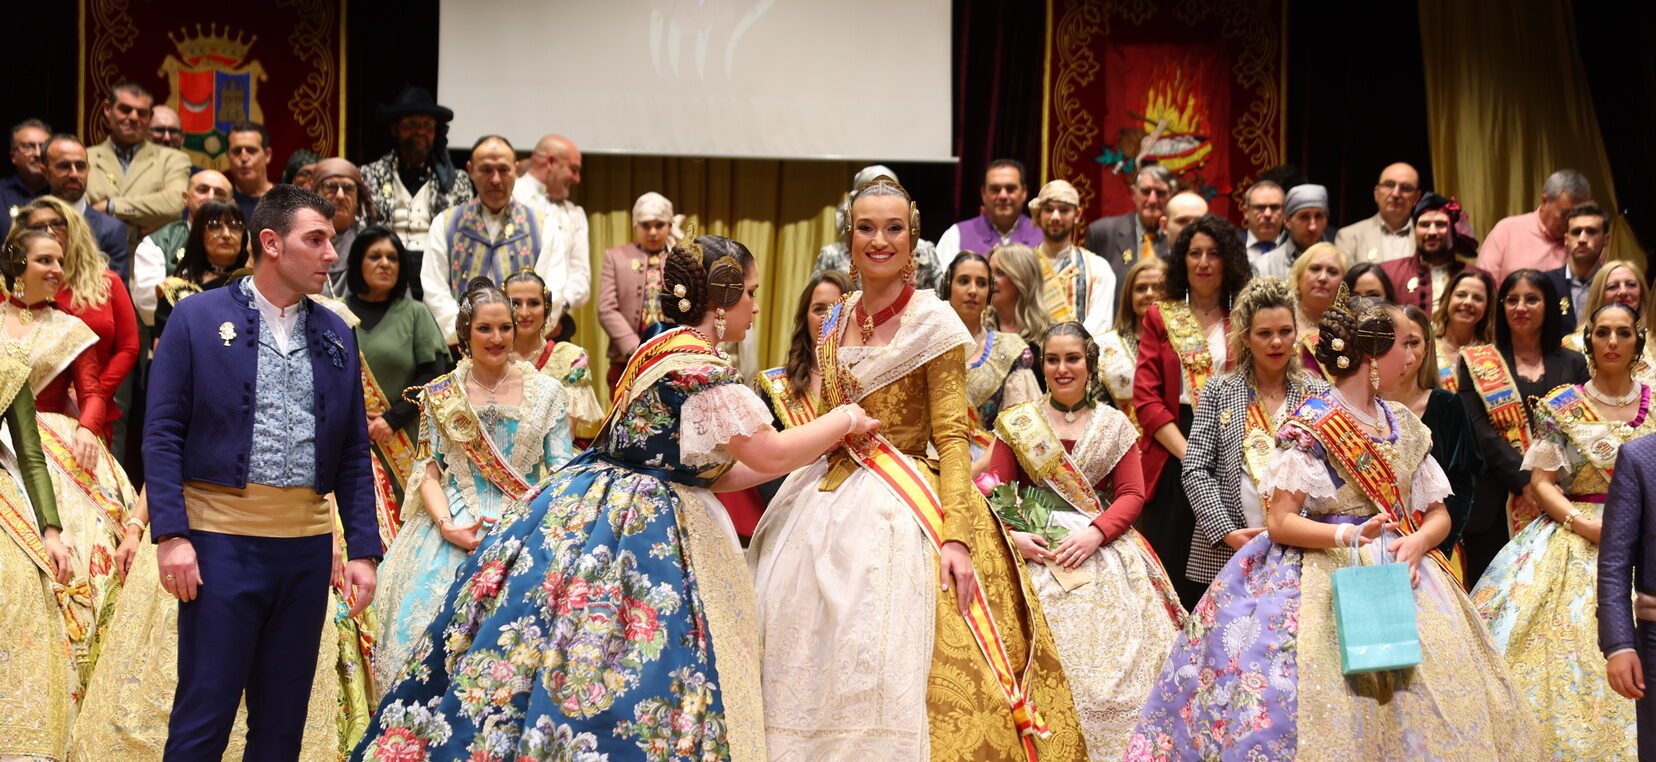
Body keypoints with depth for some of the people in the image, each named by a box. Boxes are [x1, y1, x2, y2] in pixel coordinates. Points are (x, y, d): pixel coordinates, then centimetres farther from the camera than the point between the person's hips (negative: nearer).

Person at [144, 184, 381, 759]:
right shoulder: (197, 318, 0)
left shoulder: (336, 336, 12)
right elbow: (163, 433, -4)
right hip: (221, 537, -4)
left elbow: (354, 453, 12)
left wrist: (363, 550, 5)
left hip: (307, 544, 4)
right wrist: (170, 534, -13)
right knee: (204, 712, -2)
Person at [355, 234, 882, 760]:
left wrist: (815, 447, 18)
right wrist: (844, 420, 1)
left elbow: (713, 472, 17)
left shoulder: (664, 349, 13)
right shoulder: (697, 364, -18)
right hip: (640, 523, -10)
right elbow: (771, 453, -15)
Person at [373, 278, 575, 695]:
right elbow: (428, 471, 5)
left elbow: (563, 470, 5)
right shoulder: (440, 395, 10)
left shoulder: (546, 392, 8)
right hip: (453, 525, 1)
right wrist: (447, 525, -12)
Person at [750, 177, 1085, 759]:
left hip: (900, 509, -6)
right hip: (828, 501, 6)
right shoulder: (835, 322, 11)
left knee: (885, 668, -8)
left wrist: (956, 533, -22)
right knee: (811, 661, 7)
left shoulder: (934, 322, -6)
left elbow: (952, 436, -11)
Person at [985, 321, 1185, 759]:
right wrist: (1012, 535, -14)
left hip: (1105, 551, 1)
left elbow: (1132, 494, 4)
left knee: (1115, 654, -12)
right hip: (1036, 549, -1)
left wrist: (1094, 534, -13)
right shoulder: (1016, 423, 10)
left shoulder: (1115, 425, 12)